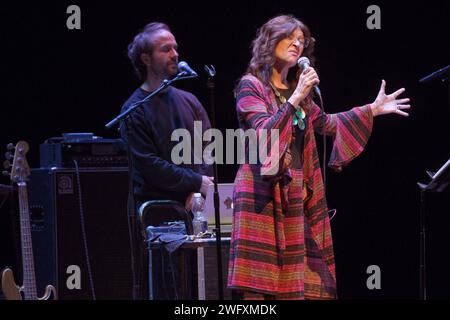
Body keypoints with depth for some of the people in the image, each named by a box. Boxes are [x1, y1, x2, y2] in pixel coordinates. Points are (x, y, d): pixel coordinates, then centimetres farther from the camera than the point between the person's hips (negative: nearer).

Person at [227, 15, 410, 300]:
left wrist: (373, 109, 30)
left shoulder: (296, 88, 17)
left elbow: (324, 123, 31)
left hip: (295, 192, 7)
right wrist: (295, 99, -24)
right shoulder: (251, 86, -4)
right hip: (264, 192, -7)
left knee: (294, 275, 2)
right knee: (263, 275, -12)